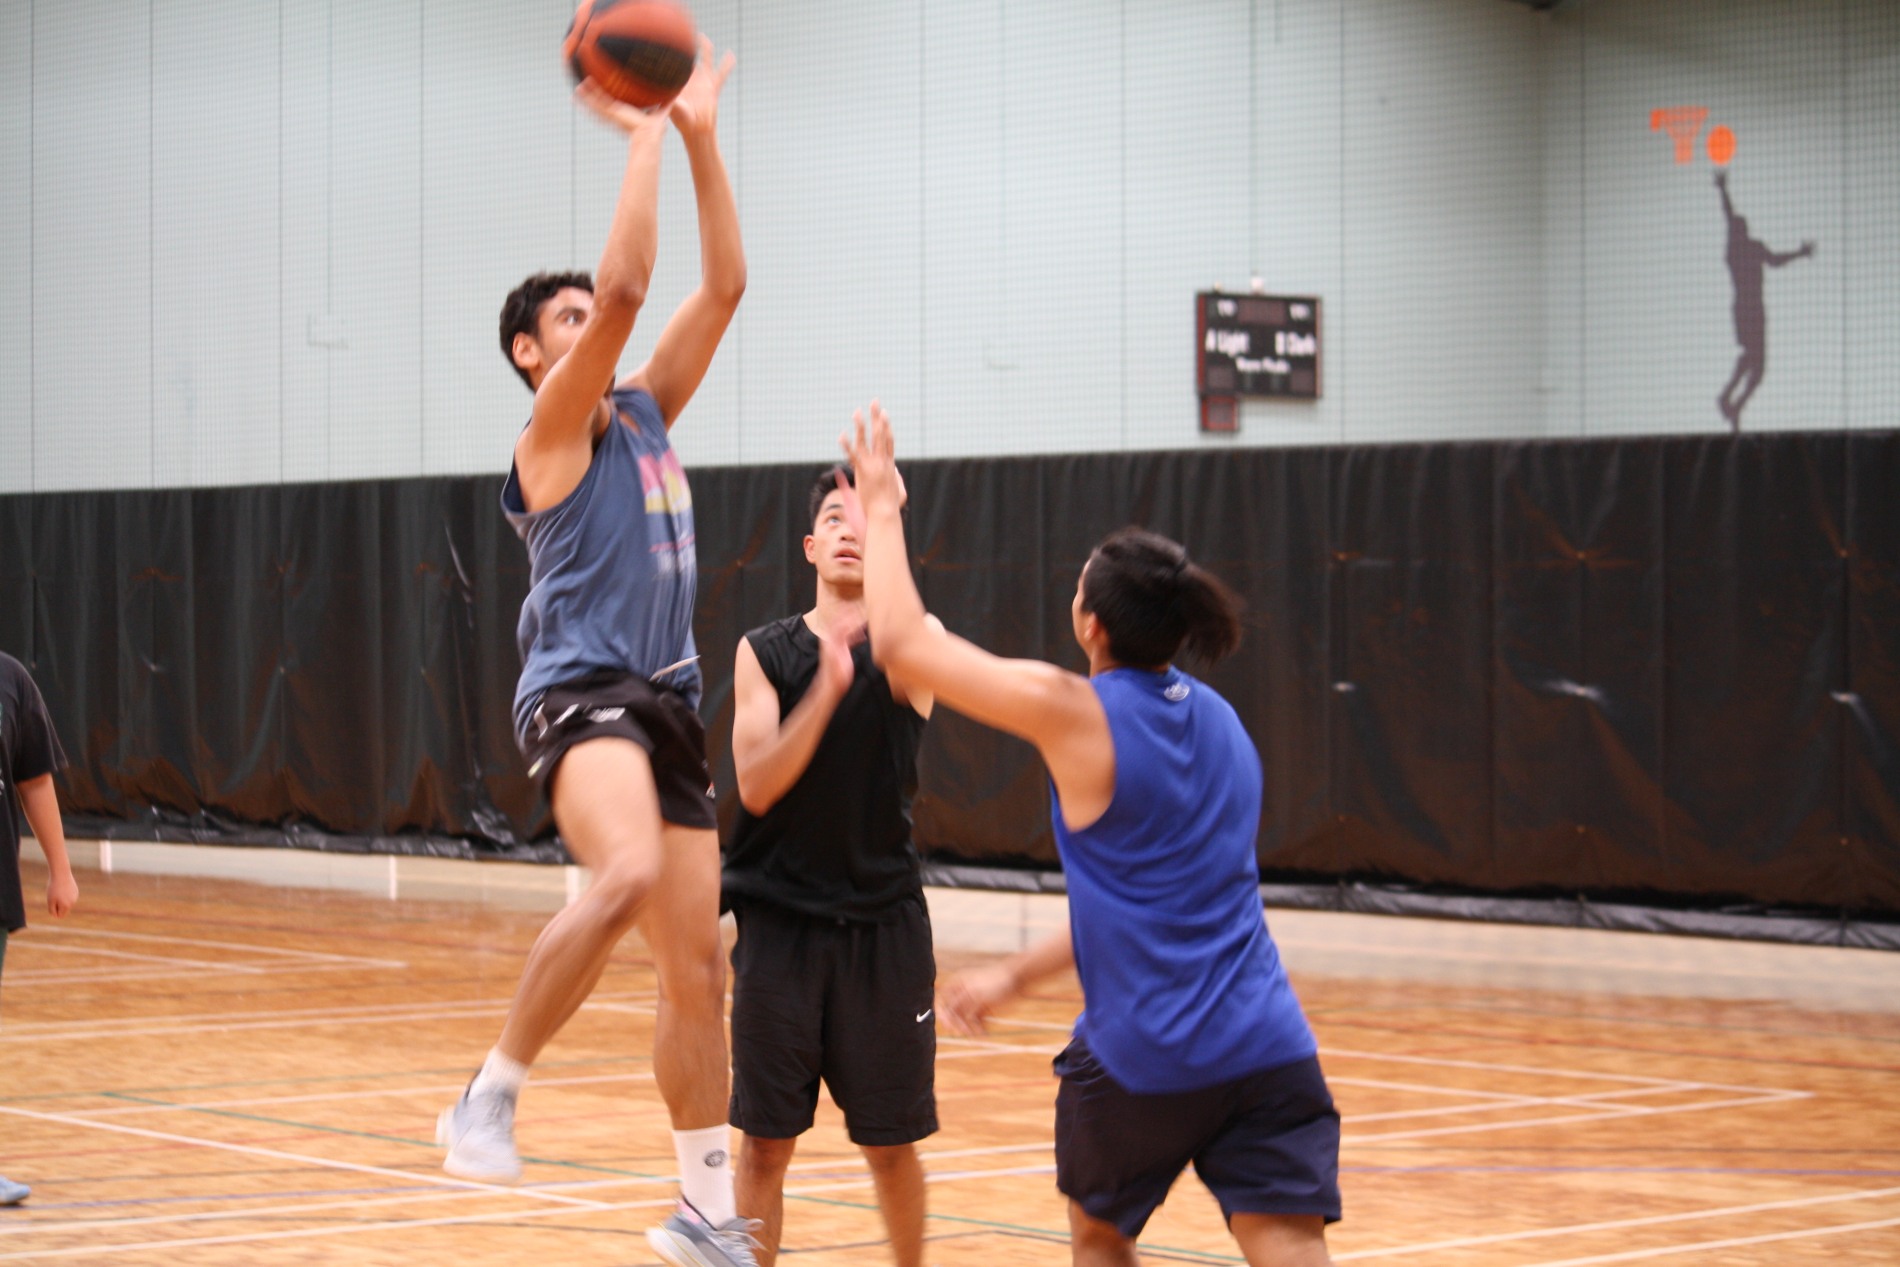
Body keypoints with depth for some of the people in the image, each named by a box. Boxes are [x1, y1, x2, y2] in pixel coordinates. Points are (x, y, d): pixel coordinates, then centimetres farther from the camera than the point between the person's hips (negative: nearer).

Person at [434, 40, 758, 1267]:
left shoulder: (646, 416, 19)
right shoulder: (555, 430, -1)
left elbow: (723, 288, 14)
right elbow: (627, 281, -14)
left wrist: (703, 135, 10)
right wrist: (644, 133, -6)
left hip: (668, 703, 8)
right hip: (581, 691, -8)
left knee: (698, 964, 8)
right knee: (628, 876, -35)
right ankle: (494, 1092, -22)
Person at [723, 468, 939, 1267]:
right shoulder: (764, 652, 3)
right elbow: (756, 786, -9)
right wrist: (827, 690, -22)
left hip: (883, 922, 0)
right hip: (780, 920, 1)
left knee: (890, 1142, 8)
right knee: (765, 1140, 3)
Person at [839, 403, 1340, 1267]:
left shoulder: (1073, 711, -7)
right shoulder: (1218, 722, 14)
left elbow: (901, 642, -1)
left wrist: (882, 508, 11)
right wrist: (1016, 975, 28)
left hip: (1142, 1057, -4)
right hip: (1267, 1051, 4)